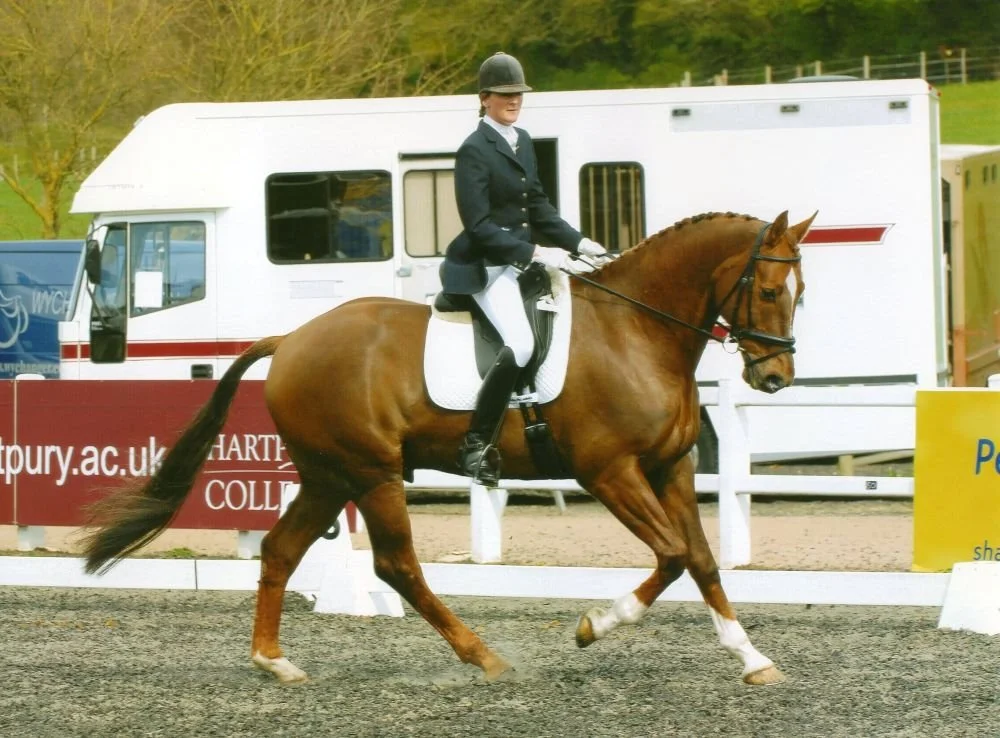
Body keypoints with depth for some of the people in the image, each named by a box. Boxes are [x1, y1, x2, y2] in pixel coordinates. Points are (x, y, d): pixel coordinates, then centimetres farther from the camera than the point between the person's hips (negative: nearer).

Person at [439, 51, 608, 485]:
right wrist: (535, 252, -24)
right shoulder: (474, 151, -12)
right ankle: (476, 445, -20)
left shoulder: (523, 142, 14)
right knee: (520, 344, -28)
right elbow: (478, 226, -18)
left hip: (523, 261, 10)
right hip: (487, 266, -9)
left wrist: (577, 242, 8)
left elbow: (538, 207, 21)